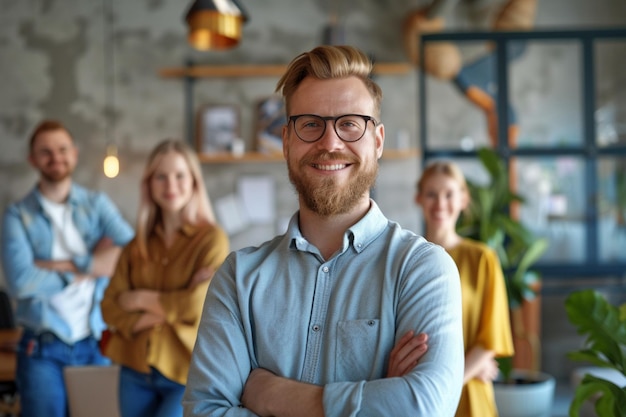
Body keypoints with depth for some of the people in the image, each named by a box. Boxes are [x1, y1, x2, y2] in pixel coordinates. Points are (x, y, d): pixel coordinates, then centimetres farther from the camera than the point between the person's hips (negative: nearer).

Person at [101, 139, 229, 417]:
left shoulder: (212, 239, -5)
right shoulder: (137, 246, 9)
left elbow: (200, 304, -15)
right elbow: (111, 306, 1)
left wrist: (142, 299, -4)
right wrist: (161, 314, -14)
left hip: (187, 373, -5)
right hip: (136, 370, 5)